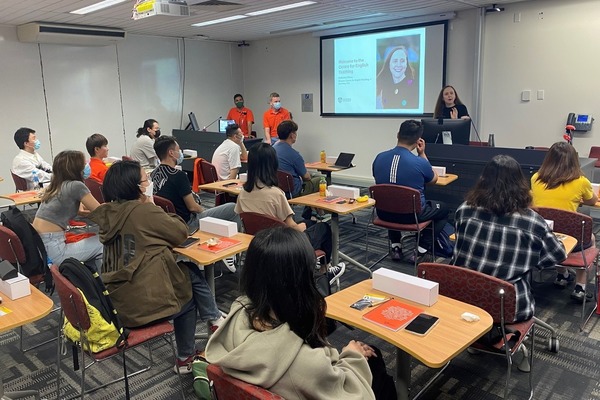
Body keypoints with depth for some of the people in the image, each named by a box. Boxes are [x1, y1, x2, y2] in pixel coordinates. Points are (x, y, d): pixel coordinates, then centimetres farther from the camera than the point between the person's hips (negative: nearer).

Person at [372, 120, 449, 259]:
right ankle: (422, 248, 12)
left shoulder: (379, 158, -9)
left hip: (384, 213, 4)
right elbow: (434, 179, 3)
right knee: (443, 208, 23)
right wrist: (422, 154, 5)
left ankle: (395, 246, 27)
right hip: (412, 214, -4)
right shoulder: (420, 162, -21)